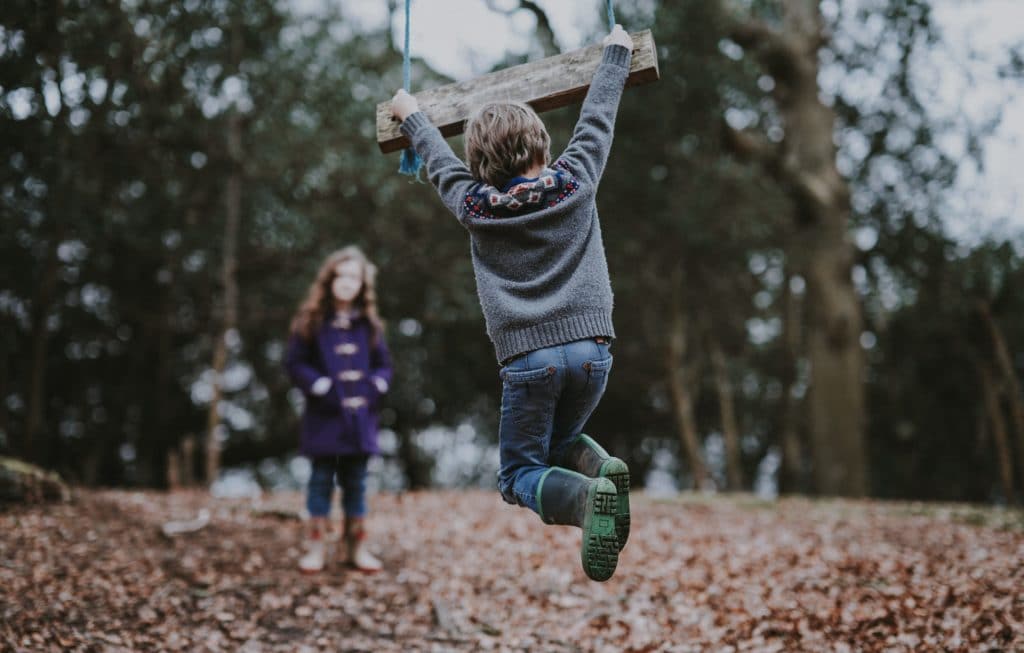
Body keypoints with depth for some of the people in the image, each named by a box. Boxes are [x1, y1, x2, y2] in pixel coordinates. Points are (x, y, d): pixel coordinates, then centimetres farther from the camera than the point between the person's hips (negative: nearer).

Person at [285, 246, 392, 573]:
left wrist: (373, 387, -6)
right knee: (322, 478, 1)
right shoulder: (312, 322, -1)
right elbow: (295, 363, -3)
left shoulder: (368, 324, 9)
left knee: (355, 481, 8)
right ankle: (316, 545, 8)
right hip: (324, 415, -3)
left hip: (359, 414, 3)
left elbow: (383, 365, 13)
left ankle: (356, 546, 16)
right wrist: (322, 387, -13)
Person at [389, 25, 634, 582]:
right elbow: (597, 117, 19)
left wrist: (411, 115, 43)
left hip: (528, 356, -2)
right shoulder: (575, 182, 4)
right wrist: (615, 52, 34)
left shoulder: (473, 206, 4)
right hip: (591, 347, 3)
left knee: (520, 473, 9)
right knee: (560, 442, 27)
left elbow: (439, 160, 23)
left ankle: (586, 495, -24)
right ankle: (600, 468, -9)